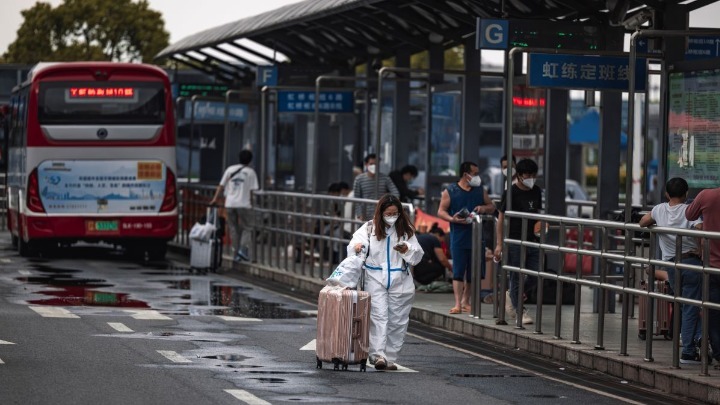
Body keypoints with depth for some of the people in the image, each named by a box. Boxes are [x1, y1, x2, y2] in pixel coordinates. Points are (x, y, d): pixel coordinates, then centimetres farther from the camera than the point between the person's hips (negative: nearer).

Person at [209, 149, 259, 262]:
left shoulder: (230, 169, 9)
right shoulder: (251, 172, 0)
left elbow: (221, 186, 8)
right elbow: (252, 190, -6)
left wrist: (215, 199, 12)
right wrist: (251, 202, 1)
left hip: (230, 203, 4)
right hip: (244, 204, -3)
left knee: (234, 229, 10)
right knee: (247, 228, 7)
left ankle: (235, 254, 9)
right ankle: (243, 249, -12)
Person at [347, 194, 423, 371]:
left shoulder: (406, 230, 5)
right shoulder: (370, 228, 3)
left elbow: (418, 255, 6)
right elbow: (358, 238, -12)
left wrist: (407, 250, -15)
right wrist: (357, 245, -34)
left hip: (400, 281, 2)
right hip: (376, 280, -2)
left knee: (397, 320, 4)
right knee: (378, 316, -13)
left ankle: (390, 358, 13)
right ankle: (378, 355, -19)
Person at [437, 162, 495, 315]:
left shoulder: (480, 190, 11)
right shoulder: (450, 191, -1)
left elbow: (492, 207, 18)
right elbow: (441, 211, -1)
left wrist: (484, 208, -5)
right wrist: (452, 219, -20)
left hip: (476, 237, 4)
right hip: (458, 237, -4)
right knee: (458, 272, -6)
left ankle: (466, 301, 19)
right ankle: (458, 303, -6)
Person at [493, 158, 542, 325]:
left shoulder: (537, 192, 9)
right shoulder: (511, 192, -9)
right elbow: (501, 218, -7)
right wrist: (499, 244, -11)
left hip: (532, 240, 6)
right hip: (514, 241, -6)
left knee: (535, 277, 3)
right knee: (517, 277, -1)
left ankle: (511, 296, 25)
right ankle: (520, 311, 9)